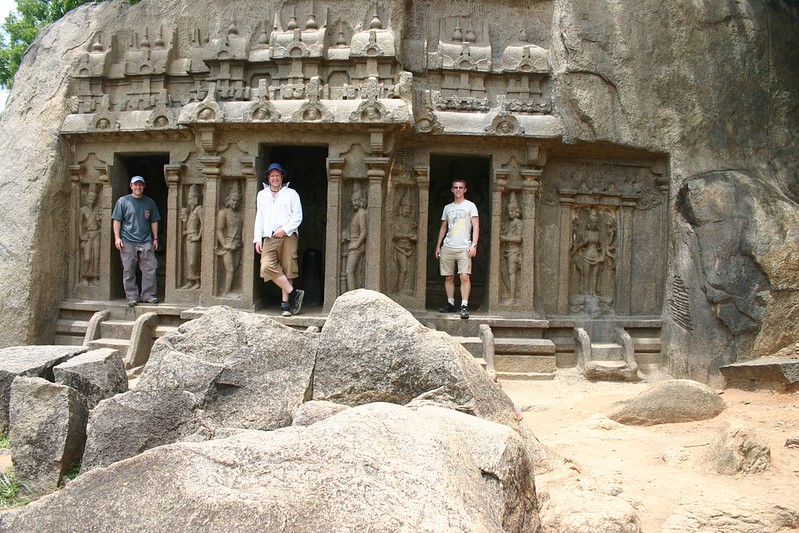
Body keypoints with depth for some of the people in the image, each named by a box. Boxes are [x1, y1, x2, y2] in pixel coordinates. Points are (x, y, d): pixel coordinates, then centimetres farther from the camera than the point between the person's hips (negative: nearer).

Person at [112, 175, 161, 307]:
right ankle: (132, 297, 9)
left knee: (150, 268, -3)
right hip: (128, 242, -2)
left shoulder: (150, 202, 12)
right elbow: (116, 220, 3)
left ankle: (148, 295, 7)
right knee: (129, 271, 1)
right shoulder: (123, 201, 5)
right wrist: (117, 237, -5)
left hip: (146, 241, 2)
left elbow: (154, 221, 16)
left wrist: (155, 238, 12)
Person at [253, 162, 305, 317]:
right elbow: (259, 218, 20)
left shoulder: (291, 194, 11)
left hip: (288, 236, -2)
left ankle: (285, 303, 0)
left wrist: (284, 230, -9)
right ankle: (294, 293, -13)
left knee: (287, 268, -6)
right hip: (269, 238, 2)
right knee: (267, 266, -19)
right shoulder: (261, 195, 22)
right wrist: (257, 239, 11)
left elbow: (298, 216, 4)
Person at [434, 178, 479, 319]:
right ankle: (450, 303, 14)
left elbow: (476, 227, -2)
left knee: (465, 276, -14)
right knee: (448, 277, 5)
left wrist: (474, 245, -12)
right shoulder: (447, 207, 16)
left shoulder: (470, 206, 4)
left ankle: (464, 306, -15)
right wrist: (438, 246, 15)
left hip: (464, 248, -4)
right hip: (447, 247, 4)